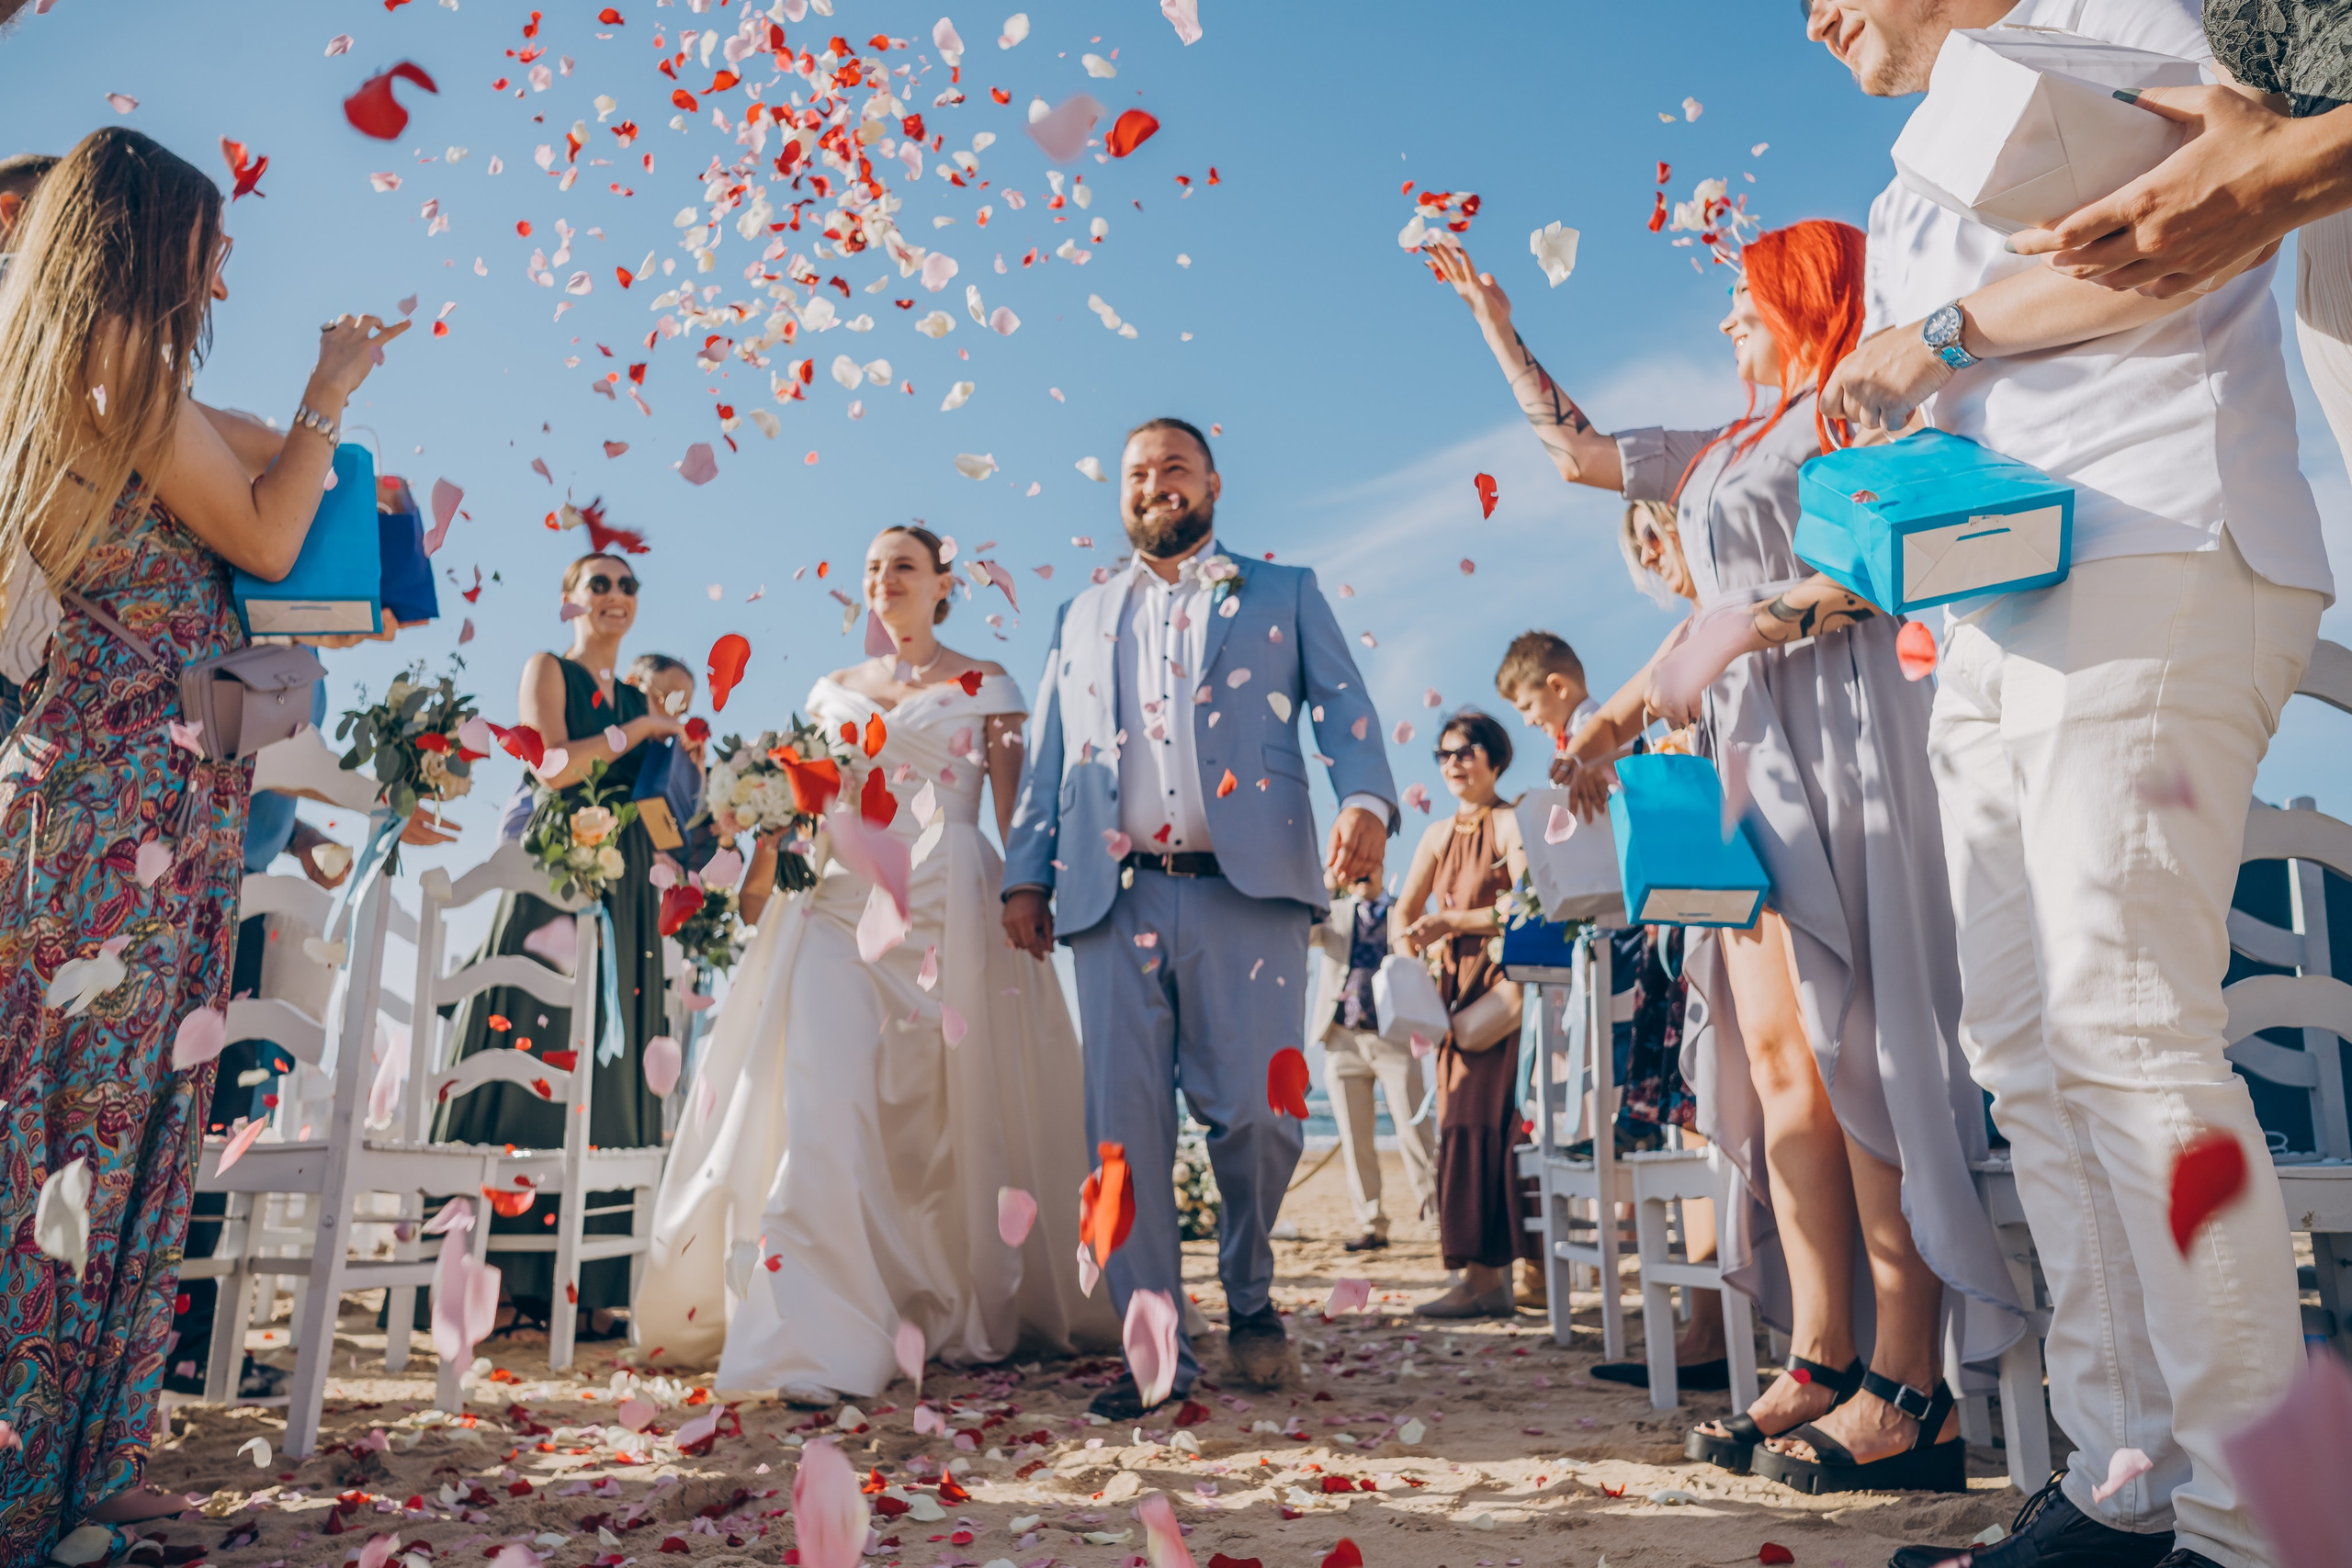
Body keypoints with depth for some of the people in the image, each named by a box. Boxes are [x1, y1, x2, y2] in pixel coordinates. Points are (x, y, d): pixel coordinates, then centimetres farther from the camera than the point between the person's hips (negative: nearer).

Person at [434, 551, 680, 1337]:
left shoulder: (637, 700, 22)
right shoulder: (547, 670, 7)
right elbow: (552, 767, -10)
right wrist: (637, 731, -5)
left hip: (623, 891, 6)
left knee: (608, 1066, 0)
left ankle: (588, 1283, 2)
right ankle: (519, 1279, -5)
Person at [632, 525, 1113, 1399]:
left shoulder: (985, 688, 9)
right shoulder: (834, 690, 19)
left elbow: (1015, 806, 2)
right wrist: (763, 869, -2)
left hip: (945, 914, -3)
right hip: (841, 908, 3)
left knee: (950, 1119, 1)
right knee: (820, 1106, -11)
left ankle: (964, 1315, 19)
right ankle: (812, 1341, -9)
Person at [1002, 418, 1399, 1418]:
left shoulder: (1283, 594, 18)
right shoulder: (1081, 619, 24)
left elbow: (1343, 707, 5)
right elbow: (1045, 760, 20)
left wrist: (1364, 801, -14)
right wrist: (1024, 876, 9)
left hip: (1249, 888, -2)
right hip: (1114, 897, 3)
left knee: (1256, 1111, -6)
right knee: (1125, 1122, 0)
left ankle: (1250, 1293, 22)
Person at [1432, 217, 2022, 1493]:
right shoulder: (1728, 454, 28)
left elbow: (1851, 577, -11)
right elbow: (1577, 451, 37)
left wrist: (1641, 697, -16)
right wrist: (1494, 323, 41)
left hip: (1834, 730, -8)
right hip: (1744, 747, 8)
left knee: (1844, 1045, -15)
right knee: (1775, 1058, -1)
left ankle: (1909, 1390, -12)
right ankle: (1820, 1361, 1)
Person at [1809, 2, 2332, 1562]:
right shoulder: (1907, 214, 31)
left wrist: (1946, 331, -2)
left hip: (2155, 569, -8)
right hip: (1994, 621, 8)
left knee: (2123, 1030, -16)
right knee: (2028, 1049, 2)